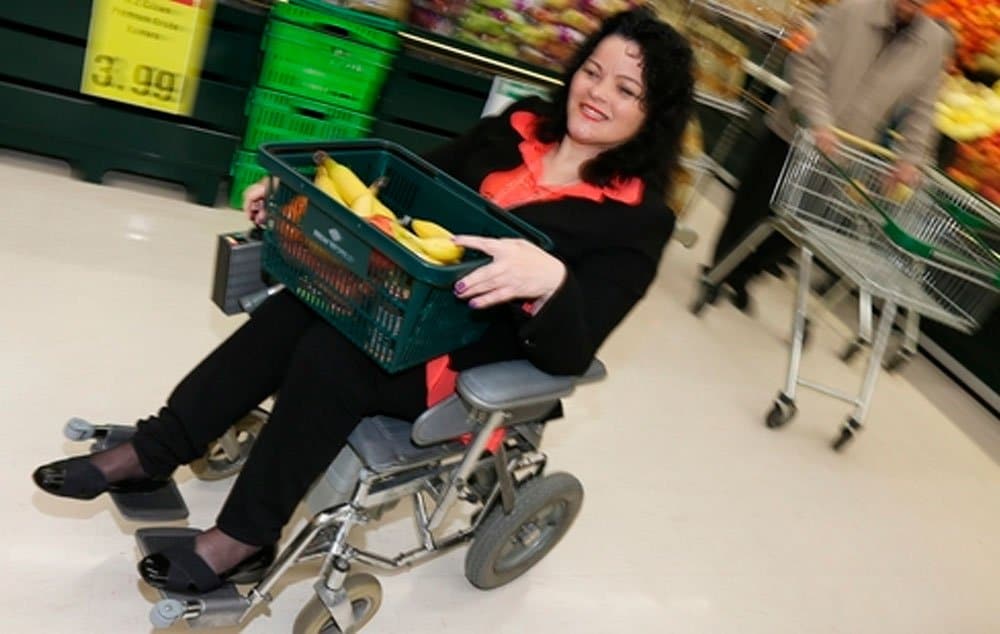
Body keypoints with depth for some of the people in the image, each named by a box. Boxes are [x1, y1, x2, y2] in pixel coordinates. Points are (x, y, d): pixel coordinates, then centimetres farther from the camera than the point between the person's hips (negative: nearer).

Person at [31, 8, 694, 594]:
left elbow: (567, 353, -21)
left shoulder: (637, 222, -12)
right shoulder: (514, 131, 4)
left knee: (331, 352, -27)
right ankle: (154, 451, -5)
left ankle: (245, 536, -10)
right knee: (291, 313, -19)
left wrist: (549, 281, -43)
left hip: (473, 366, -5)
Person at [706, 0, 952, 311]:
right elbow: (807, 64, -16)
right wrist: (818, 121, -26)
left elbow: (921, 108, 1)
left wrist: (910, 157, -9)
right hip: (793, 133, -2)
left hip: (839, 154, 3)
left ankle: (738, 277, 29)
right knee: (751, 208, 8)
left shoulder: (937, 43, -2)